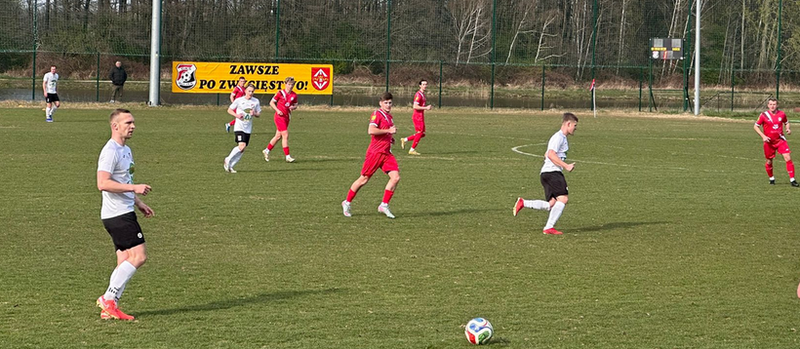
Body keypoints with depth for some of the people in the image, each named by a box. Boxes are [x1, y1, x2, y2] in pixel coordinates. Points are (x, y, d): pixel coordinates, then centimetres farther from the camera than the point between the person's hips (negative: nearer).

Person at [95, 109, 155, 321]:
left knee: (126, 261, 6)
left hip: (124, 213, 10)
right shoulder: (110, 151, -15)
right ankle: (108, 299, -11)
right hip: (117, 215, -10)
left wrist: (138, 203, 24)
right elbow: (103, 183, -25)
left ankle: (109, 308, 5)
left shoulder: (126, 150, 18)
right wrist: (134, 188, -25)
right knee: (138, 256, -13)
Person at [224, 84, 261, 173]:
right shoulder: (239, 100, -4)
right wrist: (236, 115, -14)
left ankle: (230, 166, 17)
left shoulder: (256, 101, 5)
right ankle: (228, 160, -3)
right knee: (241, 146, -22)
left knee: (242, 149, 4)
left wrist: (254, 114, -12)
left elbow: (259, 114, 12)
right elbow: (229, 110, 4)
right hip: (239, 127, -5)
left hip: (248, 128, 5)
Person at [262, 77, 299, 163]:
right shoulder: (280, 93, -9)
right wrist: (277, 110, -15)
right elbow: (271, 102, -2)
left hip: (287, 117, 6)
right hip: (279, 116, -6)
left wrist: (293, 107, -9)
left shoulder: (294, 95, 3)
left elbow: (295, 105, 15)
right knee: (285, 135, -12)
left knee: (278, 136, 13)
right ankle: (287, 156, -10)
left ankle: (266, 151, 31)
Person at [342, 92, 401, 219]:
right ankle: (347, 203, 18)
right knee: (364, 179, 1)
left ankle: (384, 205, 0)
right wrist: (388, 131, -22)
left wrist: (391, 137, 15)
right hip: (375, 152, -7)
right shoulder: (377, 114, -11)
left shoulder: (389, 116, 17)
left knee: (395, 177, -8)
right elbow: (371, 131, -26)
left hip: (386, 153, 7)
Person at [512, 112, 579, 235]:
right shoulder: (558, 137, -9)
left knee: (551, 205, 2)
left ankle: (523, 203, 4)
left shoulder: (562, 138, 24)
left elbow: (546, 155, 32)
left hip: (546, 173, 10)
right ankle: (549, 227, -17)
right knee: (563, 198, -16)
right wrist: (566, 166, -20)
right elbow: (551, 154, -21)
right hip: (552, 173, -10)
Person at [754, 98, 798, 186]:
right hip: (769, 141, -1)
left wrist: (788, 129, -4)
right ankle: (771, 178, 34)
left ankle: (792, 179, -7)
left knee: (788, 158, -13)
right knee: (769, 162, 9)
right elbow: (755, 126, -1)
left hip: (780, 140, 1)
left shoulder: (781, 114, -1)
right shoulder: (764, 115, -8)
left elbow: (786, 122, 18)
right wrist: (763, 136, -12)